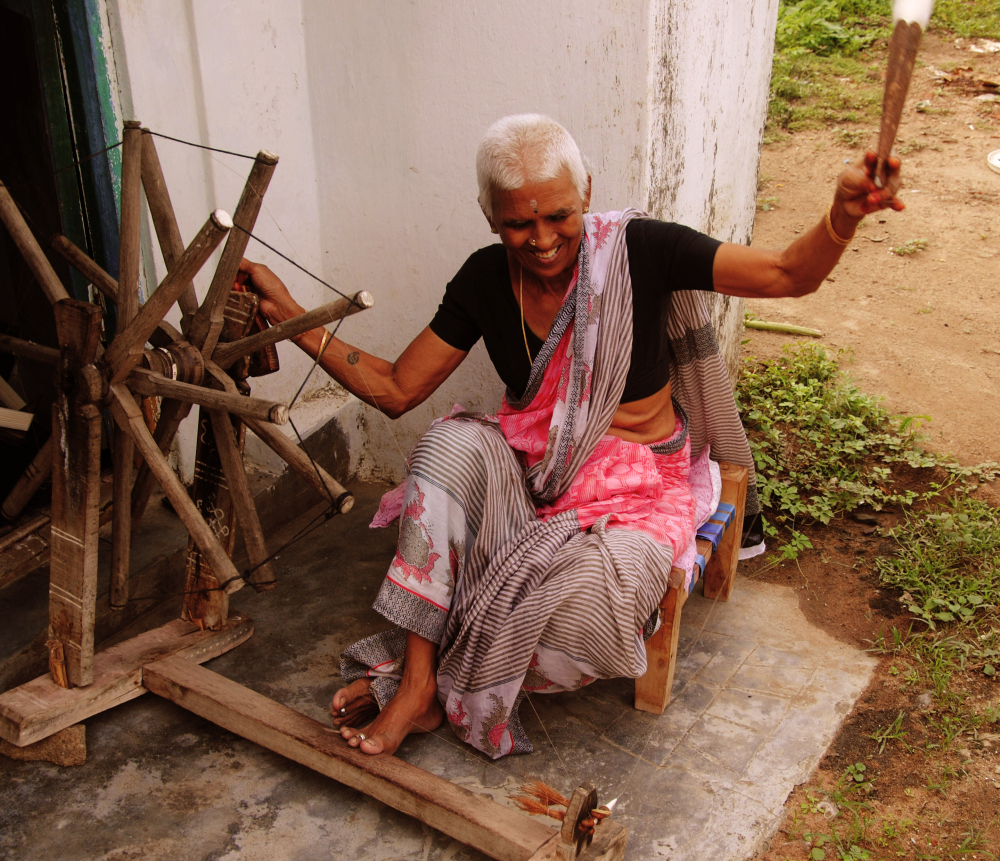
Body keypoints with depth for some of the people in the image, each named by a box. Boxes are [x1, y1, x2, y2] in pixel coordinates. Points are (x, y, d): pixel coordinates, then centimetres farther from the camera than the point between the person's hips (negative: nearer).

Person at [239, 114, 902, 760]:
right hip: (530, 466, 4)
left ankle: (449, 690, -2)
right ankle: (416, 679, -20)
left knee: (585, 612, -32)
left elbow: (790, 274, -18)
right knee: (450, 447, -29)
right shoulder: (486, 280, -3)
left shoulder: (638, 249, -14)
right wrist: (292, 317, -7)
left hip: (635, 482, -3)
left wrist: (844, 215, -40)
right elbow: (395, 390, 1)